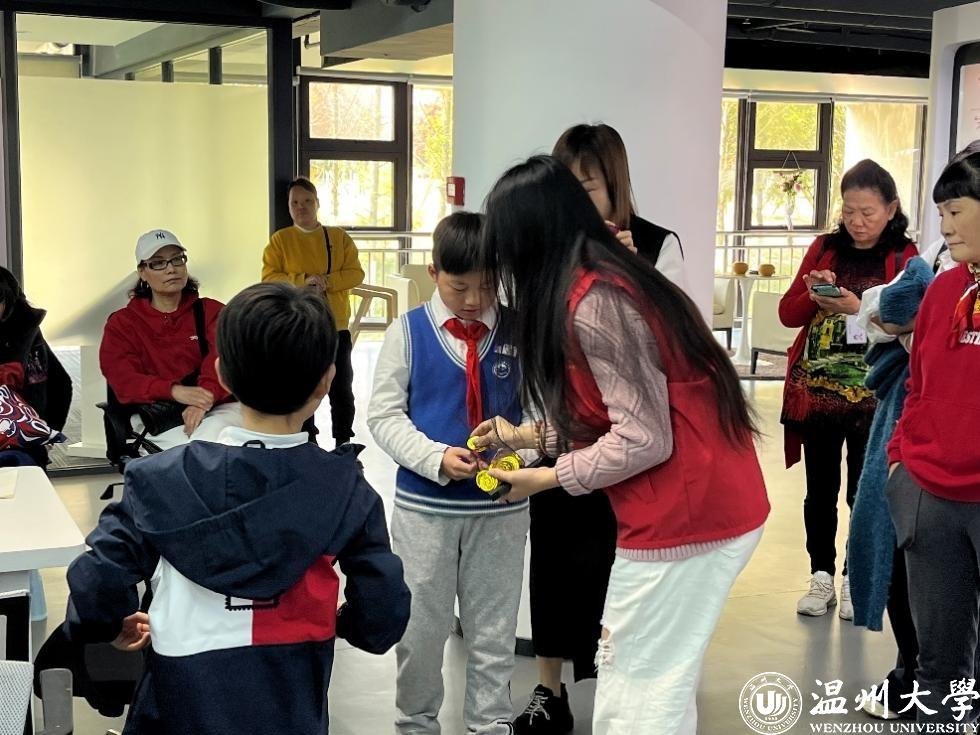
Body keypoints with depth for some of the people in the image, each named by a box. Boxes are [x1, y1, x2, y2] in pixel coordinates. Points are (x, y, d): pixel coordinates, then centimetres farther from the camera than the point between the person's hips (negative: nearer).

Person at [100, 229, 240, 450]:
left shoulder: (212, 312, 17)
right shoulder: (121, 323, 15)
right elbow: (123, 380, -2)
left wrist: (204, 401, -24)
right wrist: (175, 391, -21)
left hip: (217, 408, 1)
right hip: (155, 416, -1)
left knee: (213, 431, -35)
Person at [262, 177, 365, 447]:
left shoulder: (339, 236, 4)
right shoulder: (280, 239, 1)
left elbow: (356, 273, -2)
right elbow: (269, 278, -6)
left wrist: (327, 280, -19)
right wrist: (303, 281, -20)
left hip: (336, 326, 1)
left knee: (341, 389, 6)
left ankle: (343, 444, 18)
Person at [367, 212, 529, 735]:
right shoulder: (408, 332, -4)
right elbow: (384, 415, -5)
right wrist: (436, 457, -20)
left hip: (502, 505, 1)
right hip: (424, 503, 0)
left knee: (494, 630, 12)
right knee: (420, 625, 14)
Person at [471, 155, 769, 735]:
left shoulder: (593, 303, -19)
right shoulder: (615, 279, 11)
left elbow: (644, 440, -21)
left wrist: (547, 478, -8)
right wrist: (526, 435, 22)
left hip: (684, 514, -9)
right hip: (718, 502, 10)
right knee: (659, 682, 18)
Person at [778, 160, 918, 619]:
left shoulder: (904, 257, -1)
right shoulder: (824, 248, 8)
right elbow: (788, 314, 6)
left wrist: (859, 308, -20)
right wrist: (814, 297, -13)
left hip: (871, 395, -3)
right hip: (816, 390, 3)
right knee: (820, 489, 9)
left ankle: (855, 580, 17)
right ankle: (821, 577, 20)